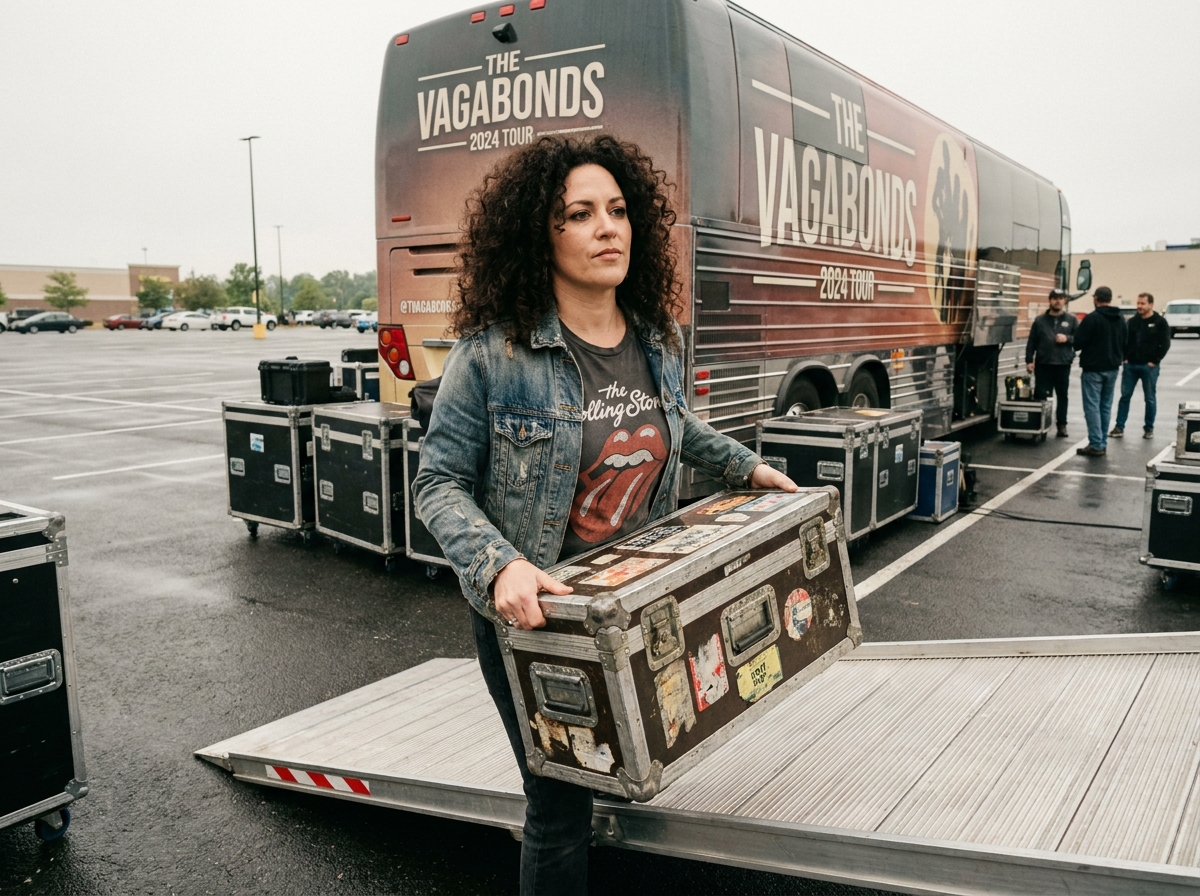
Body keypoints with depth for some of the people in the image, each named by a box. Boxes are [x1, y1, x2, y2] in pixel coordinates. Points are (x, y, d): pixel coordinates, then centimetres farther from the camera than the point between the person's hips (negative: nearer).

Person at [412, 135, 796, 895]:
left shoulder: (660, 341, -1)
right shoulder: (492, 354, -19)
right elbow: (440, 485, -15)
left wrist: (746, 466, 15)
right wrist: (499, 566, -30)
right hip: (533, 615, -5)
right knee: (561, 811, 6)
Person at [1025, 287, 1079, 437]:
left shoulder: (1072, 320, 6)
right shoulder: (1039, 320, 6)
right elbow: (1031, 342, 4)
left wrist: (1068, 339, -14)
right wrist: (1029, 361, -2)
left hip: (1063, 365, 0)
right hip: (1043, 364, 0)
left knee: (1062, 396, 8)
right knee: (1040, 396, 0)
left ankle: (1062, 425, 17)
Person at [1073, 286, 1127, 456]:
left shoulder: (1092, 319, -16)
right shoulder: (1120, 319, 9)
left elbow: (1078, 343, -15)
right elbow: (1124, 344, 17)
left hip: (1093, 368, -7)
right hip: (1112, 368, 7)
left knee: (1092, 406, -4)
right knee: (1106, 406, 13)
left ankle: (1096, 445, -6)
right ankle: (1102, 443, 16)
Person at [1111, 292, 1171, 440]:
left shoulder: (1160, 322, -4)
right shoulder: (1133, 321, 7)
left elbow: (1165, 344, -6)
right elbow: (1124, 340, 11)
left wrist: (1154, 361, -11)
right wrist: (1125, 358, 0)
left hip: (1149, 367, -3)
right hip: (1130, 365, 3)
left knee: (1150, 399, 5)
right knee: (1125, 396, 3)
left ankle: (1149, 428, 15)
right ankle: (1119, 427, 7)